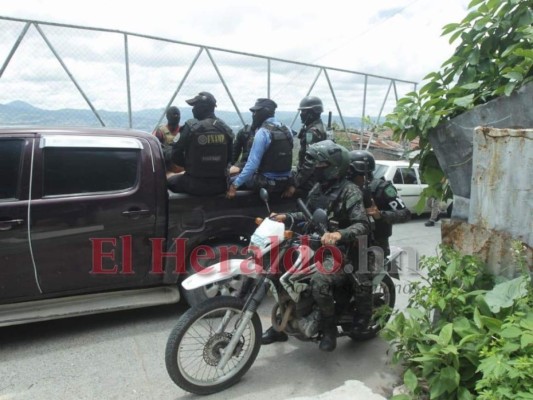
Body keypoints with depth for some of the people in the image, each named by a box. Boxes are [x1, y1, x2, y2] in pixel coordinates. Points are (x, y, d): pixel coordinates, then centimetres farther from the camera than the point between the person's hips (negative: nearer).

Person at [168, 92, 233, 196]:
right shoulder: (225, 128, -1)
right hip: (220, 186, 3)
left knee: (170, 181, 25)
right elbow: (229, 158, 5)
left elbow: (176, 156, -6)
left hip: (195, 185, -3)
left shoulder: (191, 127, -12)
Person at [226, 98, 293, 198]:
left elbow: (252, 163, -23)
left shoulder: (263, 132, -18)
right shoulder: (287, 130, 6)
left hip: (267, 182, -8)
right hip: (285, 181, 8)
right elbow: (284, 157, 11)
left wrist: (235, 185, -21)